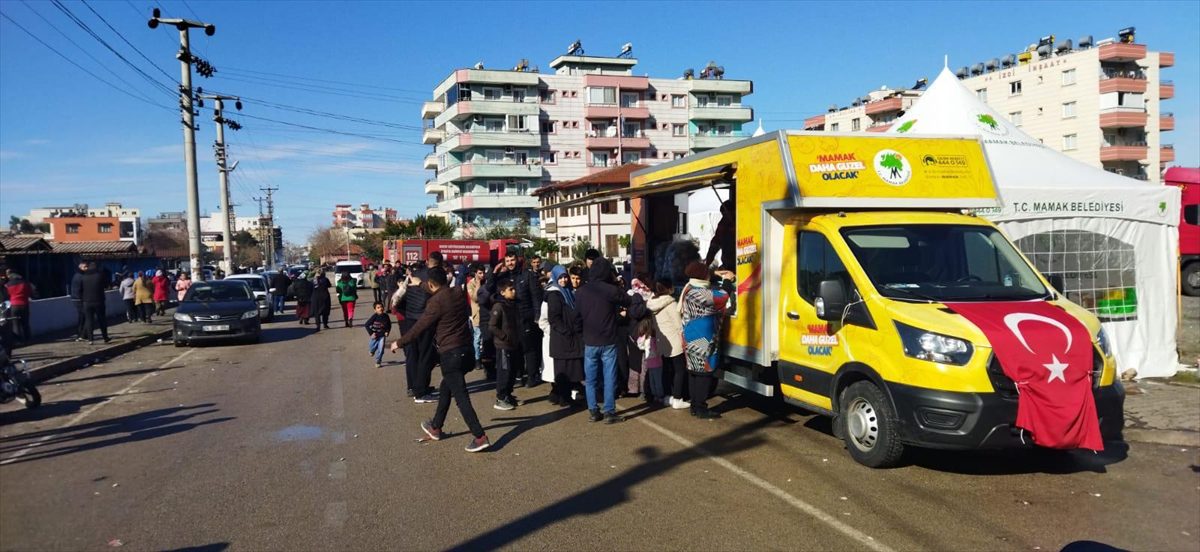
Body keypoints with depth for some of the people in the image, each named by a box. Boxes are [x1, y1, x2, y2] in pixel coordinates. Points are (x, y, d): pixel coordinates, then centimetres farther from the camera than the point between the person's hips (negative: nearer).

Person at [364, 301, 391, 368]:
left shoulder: (386, 316, -8)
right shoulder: (374, 317, -17)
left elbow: (389, 325, 9)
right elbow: (366, 325, -11)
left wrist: (387, 332, -5)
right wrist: (371, 333, -13)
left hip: (382, 335, 1)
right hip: (375, 335, -1)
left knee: (381, 349, -6)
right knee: (374, 347, 15)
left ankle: (378, 362, 8)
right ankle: (372, 351, 54)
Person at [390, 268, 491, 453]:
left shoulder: (436, 301, -14)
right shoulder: (459, 295, 7)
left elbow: (419, 328, -10)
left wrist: (399, 343, 5)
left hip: (451, 353, -8)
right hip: (466, 349, 8)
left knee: (460, 396, -6)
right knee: (445, 389, 23)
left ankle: (480, 437, -10)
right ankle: (435, 427, 36)